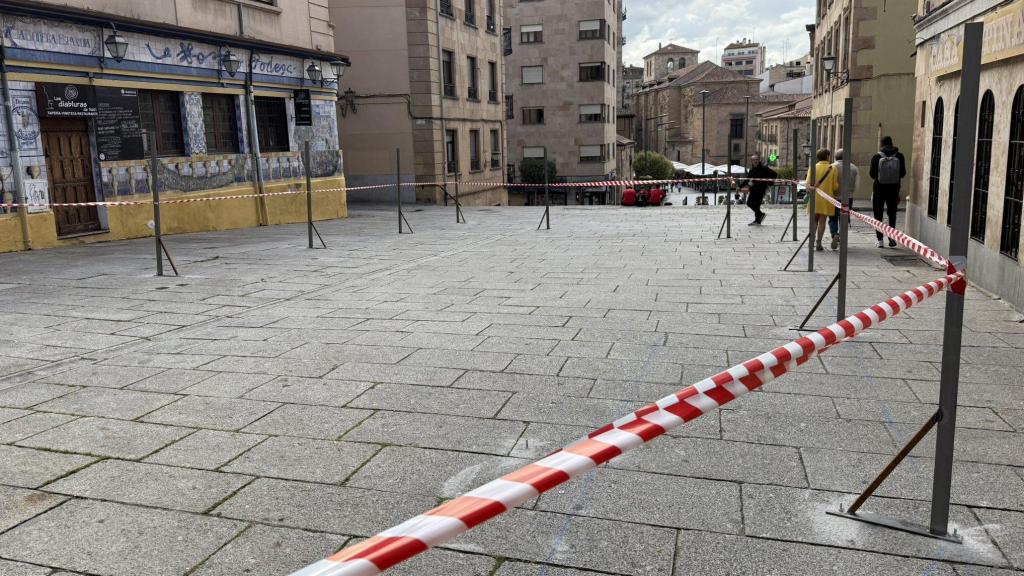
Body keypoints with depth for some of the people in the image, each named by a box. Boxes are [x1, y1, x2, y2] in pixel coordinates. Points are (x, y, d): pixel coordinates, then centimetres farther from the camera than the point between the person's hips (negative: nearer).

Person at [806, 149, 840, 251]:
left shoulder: (813, 167, 1)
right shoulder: (832, 169, -4)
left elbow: (808, 182, -8)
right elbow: (835, 187, -2)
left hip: (814, 198, 2)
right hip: (826, 199, -2)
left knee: (814, 220, 15)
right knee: (822, 222, 3)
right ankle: (818, 244, 2)